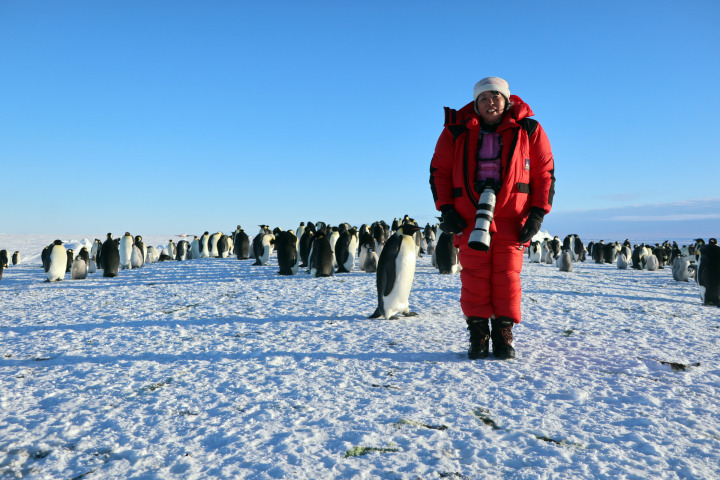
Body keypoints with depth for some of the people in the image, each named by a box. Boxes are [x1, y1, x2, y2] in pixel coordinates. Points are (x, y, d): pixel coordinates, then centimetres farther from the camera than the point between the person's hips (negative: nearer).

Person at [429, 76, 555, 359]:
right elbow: (439, 170, 9)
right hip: (470, 217, 0)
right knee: (474, 277, -2)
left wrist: (537, 214, -1)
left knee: (507, 275, -3)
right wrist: (446, 209, -2)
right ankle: (478, 336, 8)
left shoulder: (528, 130, 6)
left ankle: (503, 336, 10)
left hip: (511, 218, 0)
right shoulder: (457, 131, 6)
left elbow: (544, 172, 8)